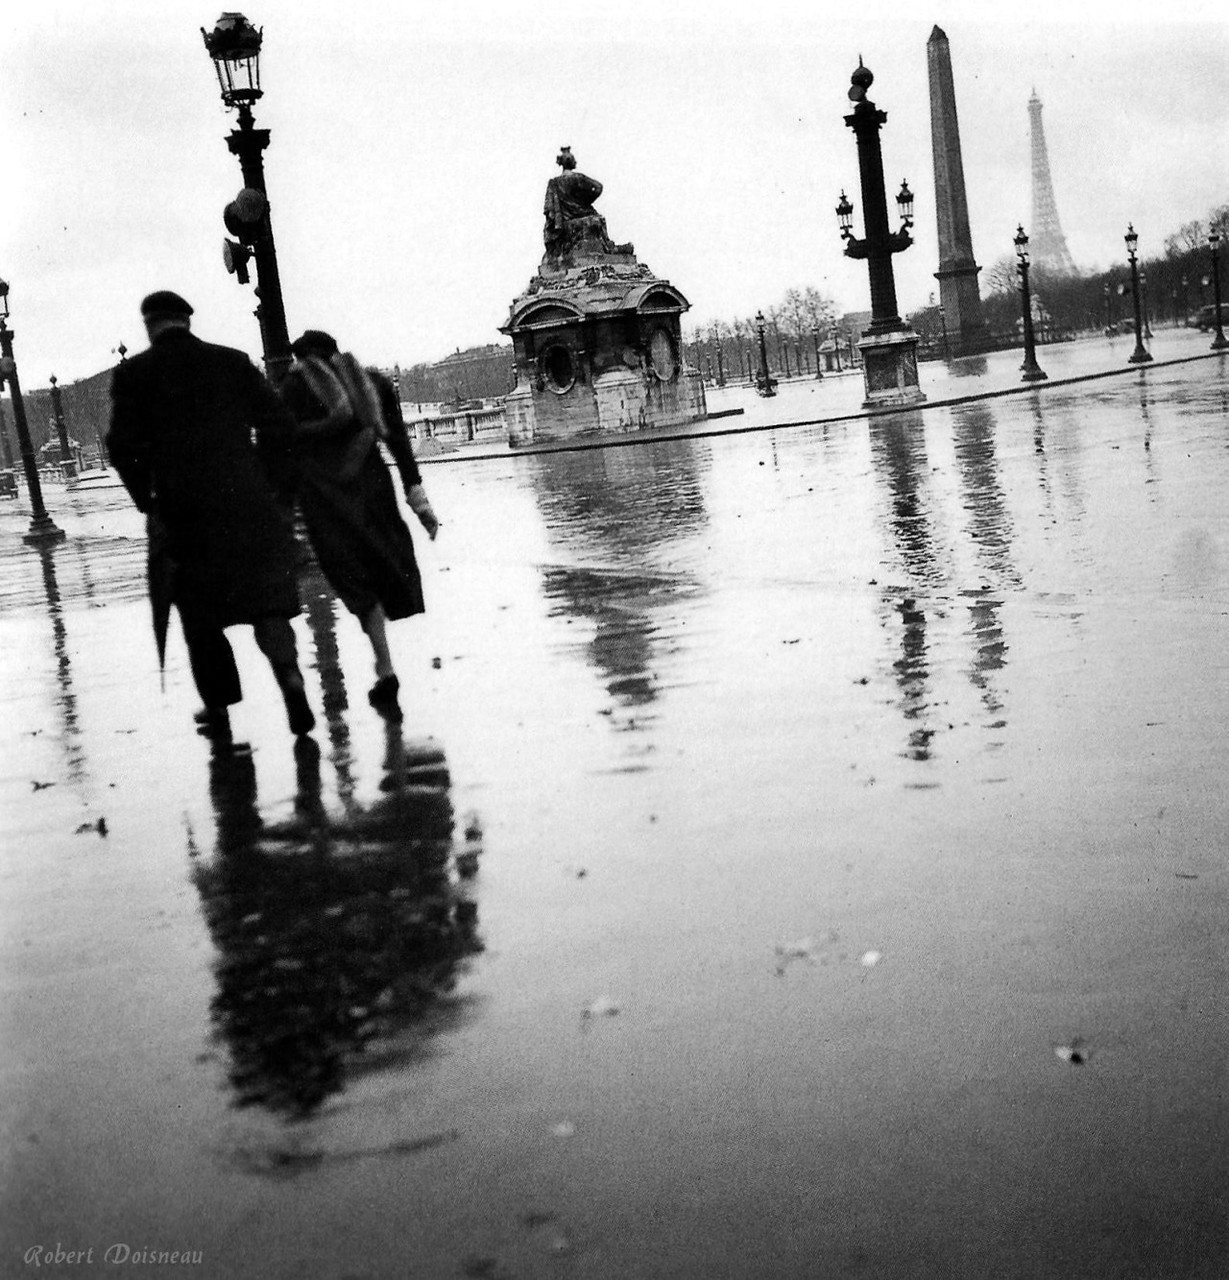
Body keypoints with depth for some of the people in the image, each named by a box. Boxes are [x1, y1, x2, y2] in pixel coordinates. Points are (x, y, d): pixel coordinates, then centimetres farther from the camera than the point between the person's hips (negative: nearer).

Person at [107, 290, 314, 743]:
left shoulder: (133, 373, 0)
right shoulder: (233, 362, 6)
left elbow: (123, 445, -8)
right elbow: (279, 424, 1)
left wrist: (148, 502, 3)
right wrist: (276, 492, 7)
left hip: (181, 511, -1)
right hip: (249, 505, 1)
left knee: (200, 612, 12)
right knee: (264, 599, 9)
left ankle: (218, 710, 16)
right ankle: (290, 675, -14)